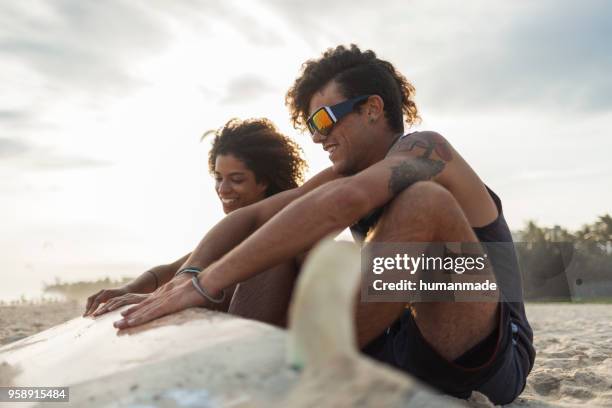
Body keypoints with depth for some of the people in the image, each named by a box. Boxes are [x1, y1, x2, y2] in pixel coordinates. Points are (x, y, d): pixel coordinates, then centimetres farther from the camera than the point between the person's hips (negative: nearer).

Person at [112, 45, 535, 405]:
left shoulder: (423, 149, -14)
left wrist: (208, 284, -37)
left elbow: (344, 202, -35)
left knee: (424, 200, -30)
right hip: (415, 353, 7)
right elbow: (251, 217, 0)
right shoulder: (348, 174, 9)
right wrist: (187, 277, -19)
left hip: (489, 360, -7)